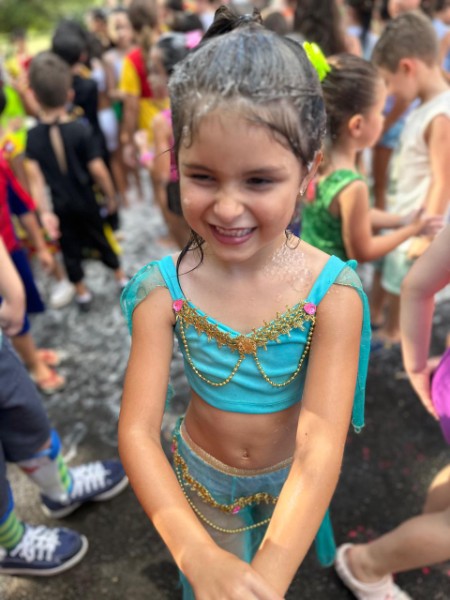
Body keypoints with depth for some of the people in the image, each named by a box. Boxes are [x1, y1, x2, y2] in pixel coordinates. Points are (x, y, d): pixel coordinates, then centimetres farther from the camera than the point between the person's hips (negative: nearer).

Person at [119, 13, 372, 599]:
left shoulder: (334, 292, -28)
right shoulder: (163, 290, -25)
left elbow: (321, 444, -32)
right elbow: (137, 431, -26)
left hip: (290, 477, 1)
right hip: (202, 473, 0)